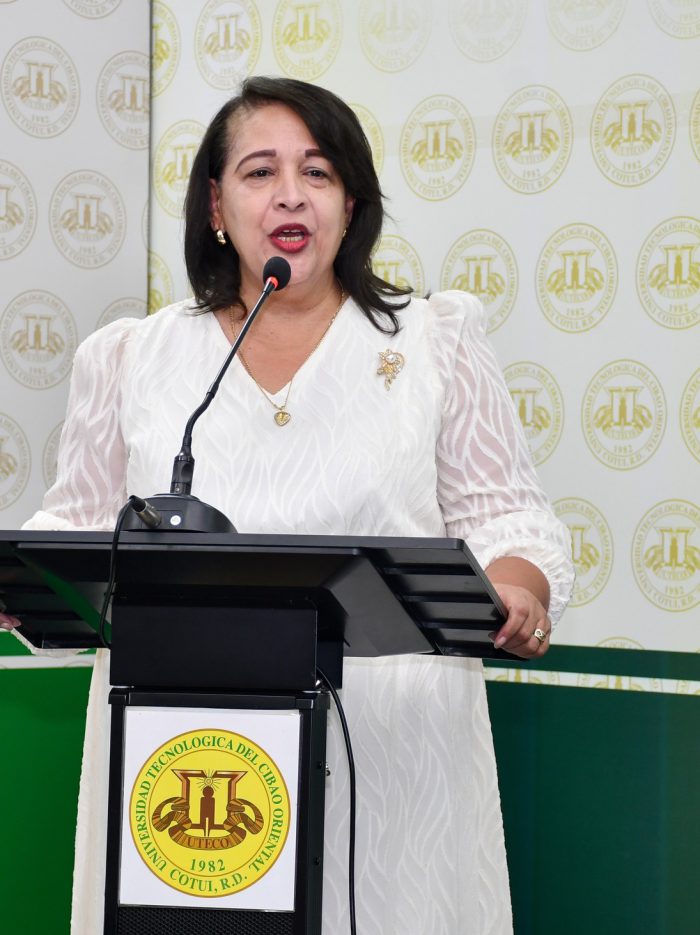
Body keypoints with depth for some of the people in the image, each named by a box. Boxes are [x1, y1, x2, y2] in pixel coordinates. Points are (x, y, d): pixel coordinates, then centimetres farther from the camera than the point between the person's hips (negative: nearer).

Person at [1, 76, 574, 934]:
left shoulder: (435, 342, 9)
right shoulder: (130, 358, 13)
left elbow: (502, 516, 7)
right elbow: (81, 528, 15)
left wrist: (517, 592, -13)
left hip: (387, 750, -1)